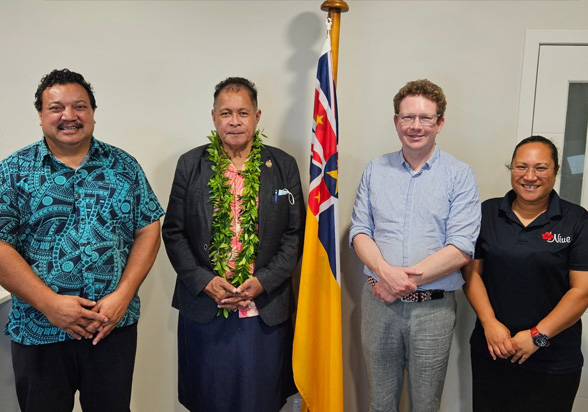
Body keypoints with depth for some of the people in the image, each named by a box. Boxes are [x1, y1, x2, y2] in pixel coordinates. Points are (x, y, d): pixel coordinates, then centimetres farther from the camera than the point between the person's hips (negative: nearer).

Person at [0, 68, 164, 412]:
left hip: (115, 327, 1)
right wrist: (49, 303, -16)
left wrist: (122, 296, -10)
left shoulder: (123, 165, 4)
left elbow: (148, 230, 1)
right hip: (39, 330, 0)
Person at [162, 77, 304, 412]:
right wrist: (205, 282, -10)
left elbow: (295, 234, 0)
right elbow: (174, 233, 1)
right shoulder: (191, 165, 2)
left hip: (266, 310, 0)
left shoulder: (284, 166, 1)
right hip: (204, 308, 1)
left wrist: (262, 281, -11)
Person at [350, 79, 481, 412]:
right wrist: (385, 271, -16)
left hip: (433, 307, -2)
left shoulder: (460, 176, -4)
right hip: (379, 301, 2)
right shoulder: (375, 171, 6)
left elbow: (461, 249, -11)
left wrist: (406, 280, -17)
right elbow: (360, 231, 2)